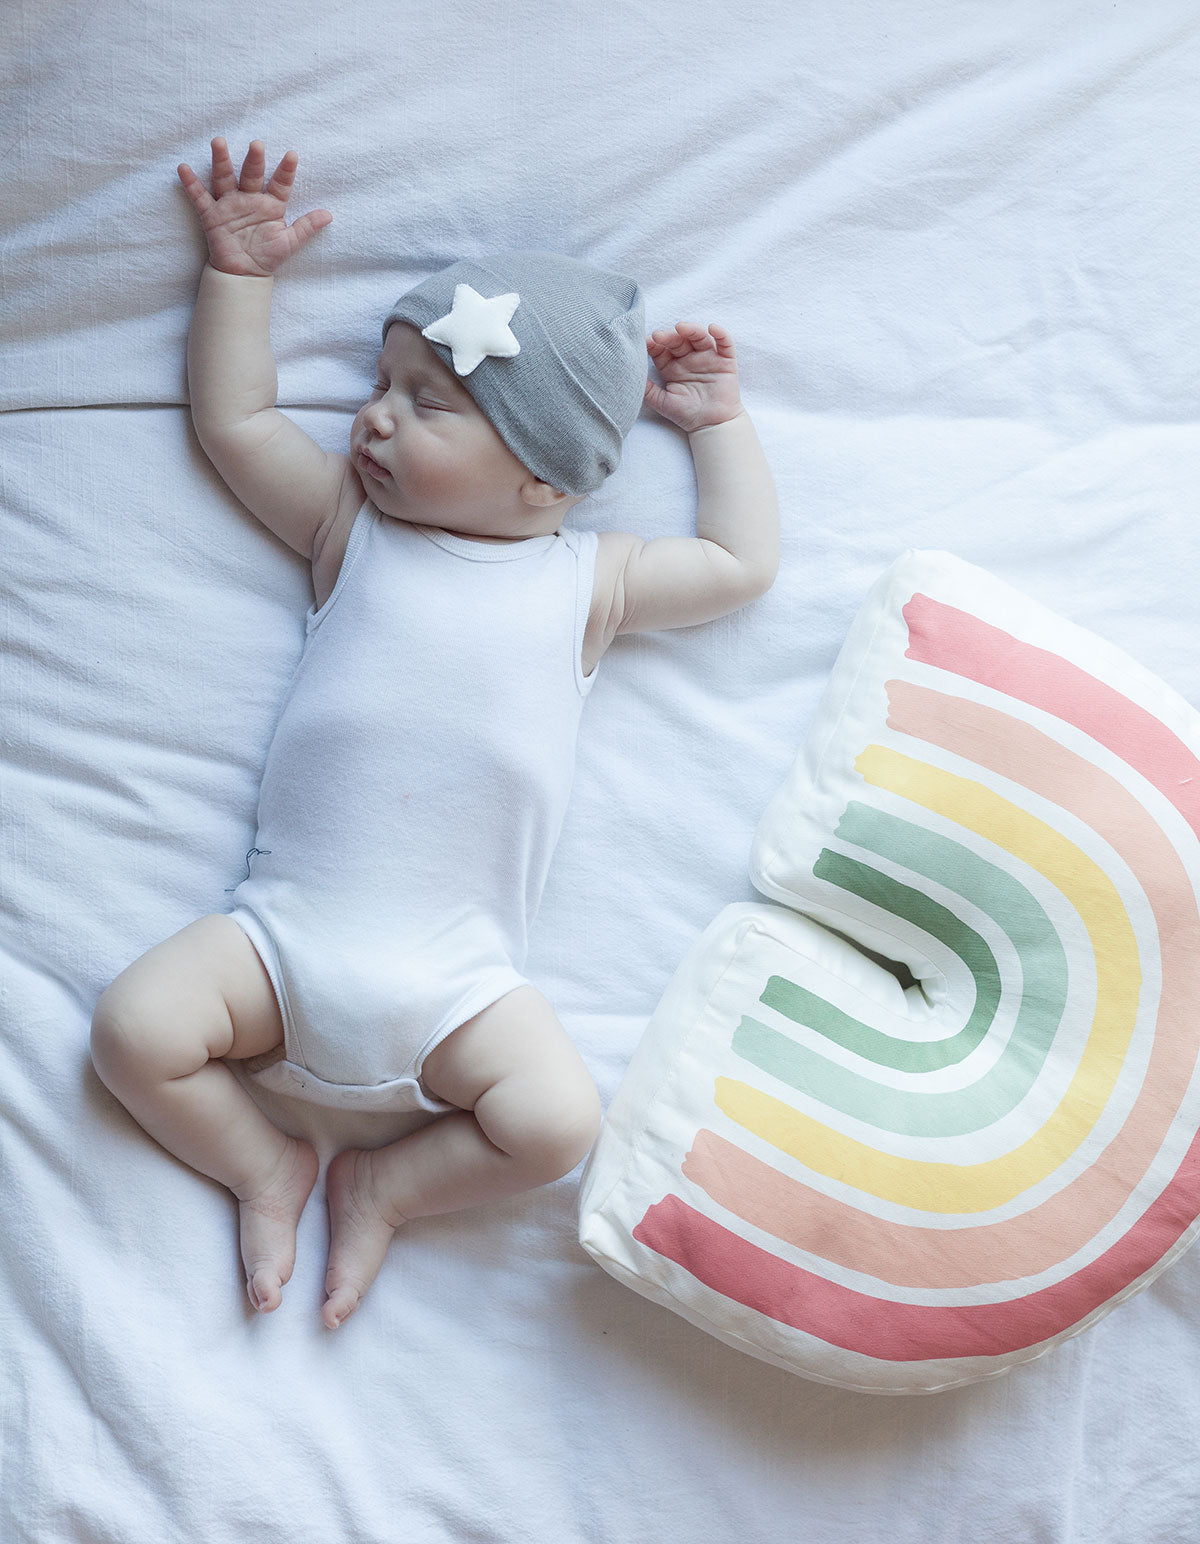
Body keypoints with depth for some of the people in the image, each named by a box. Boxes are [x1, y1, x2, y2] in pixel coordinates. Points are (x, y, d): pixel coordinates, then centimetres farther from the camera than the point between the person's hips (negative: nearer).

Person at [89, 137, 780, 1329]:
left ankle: (384, 1184, 10)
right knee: (134, 1027, -17)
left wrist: (717, 421, 19)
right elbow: (236, 422, 16)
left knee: (556, 1121, -18)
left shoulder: (591, 580, 7)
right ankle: (265, 1167, 10)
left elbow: (743, 563, 16)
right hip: (285, 925, 1)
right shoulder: (349, 525, 10)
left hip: (456, 978, -1)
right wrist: (238, 272, 18)